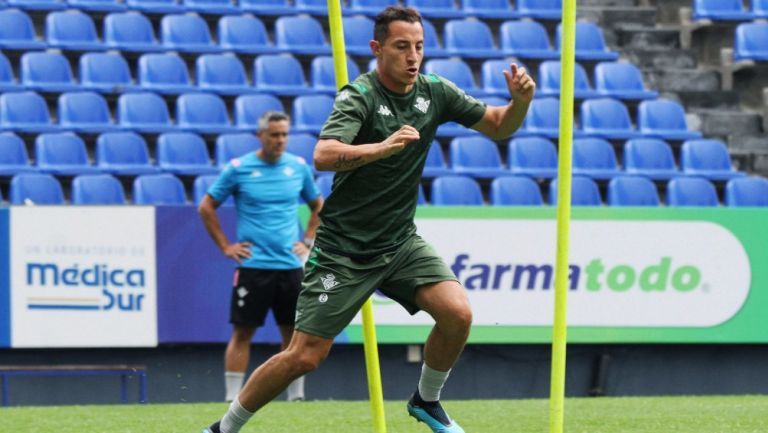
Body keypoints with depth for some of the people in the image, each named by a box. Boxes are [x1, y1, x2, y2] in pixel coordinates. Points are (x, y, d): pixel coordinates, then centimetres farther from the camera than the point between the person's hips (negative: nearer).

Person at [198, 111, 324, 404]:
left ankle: (296, 396, 14)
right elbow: (206, 207, 4)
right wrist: (225, 246, 0)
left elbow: (318, 206, 22)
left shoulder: (299, 167, 7)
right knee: (242, 333, -3)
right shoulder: (238, 168, -3)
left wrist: (308, 241, 11)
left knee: (295, 332, 5)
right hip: (252, 266, -3)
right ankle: (232, 398, 0)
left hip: (290, 266, 3)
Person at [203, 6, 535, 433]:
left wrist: (521, 101, -14)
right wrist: (383, 147, -49)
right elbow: (324, 156, -34)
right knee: (305, 356, -7)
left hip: (401, 242, 5)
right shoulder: (360, 96, -18)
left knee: (458, 313, -16)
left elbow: (499, 127, 8)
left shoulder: (434, 92, 0)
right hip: (343, 249, -5)